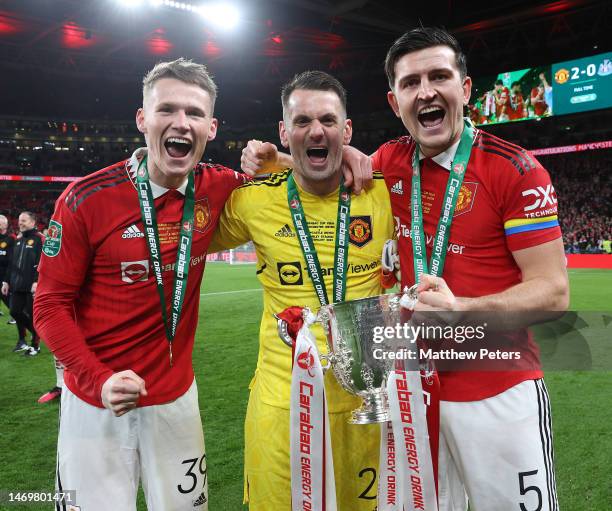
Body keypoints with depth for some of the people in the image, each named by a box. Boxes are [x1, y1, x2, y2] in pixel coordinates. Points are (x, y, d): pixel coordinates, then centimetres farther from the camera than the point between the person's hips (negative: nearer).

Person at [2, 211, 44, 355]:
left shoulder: (39, 239, -8)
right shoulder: (18, 240, 17)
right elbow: (12, 262, 21)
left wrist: (37, 281, -24)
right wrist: (6, 281, 18)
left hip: (32, 286, -7)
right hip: (17, 285, 7)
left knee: (32, 315, 0)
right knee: (15, 312, 9)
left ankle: (35, 344, 13)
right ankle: (22, 339, 30)